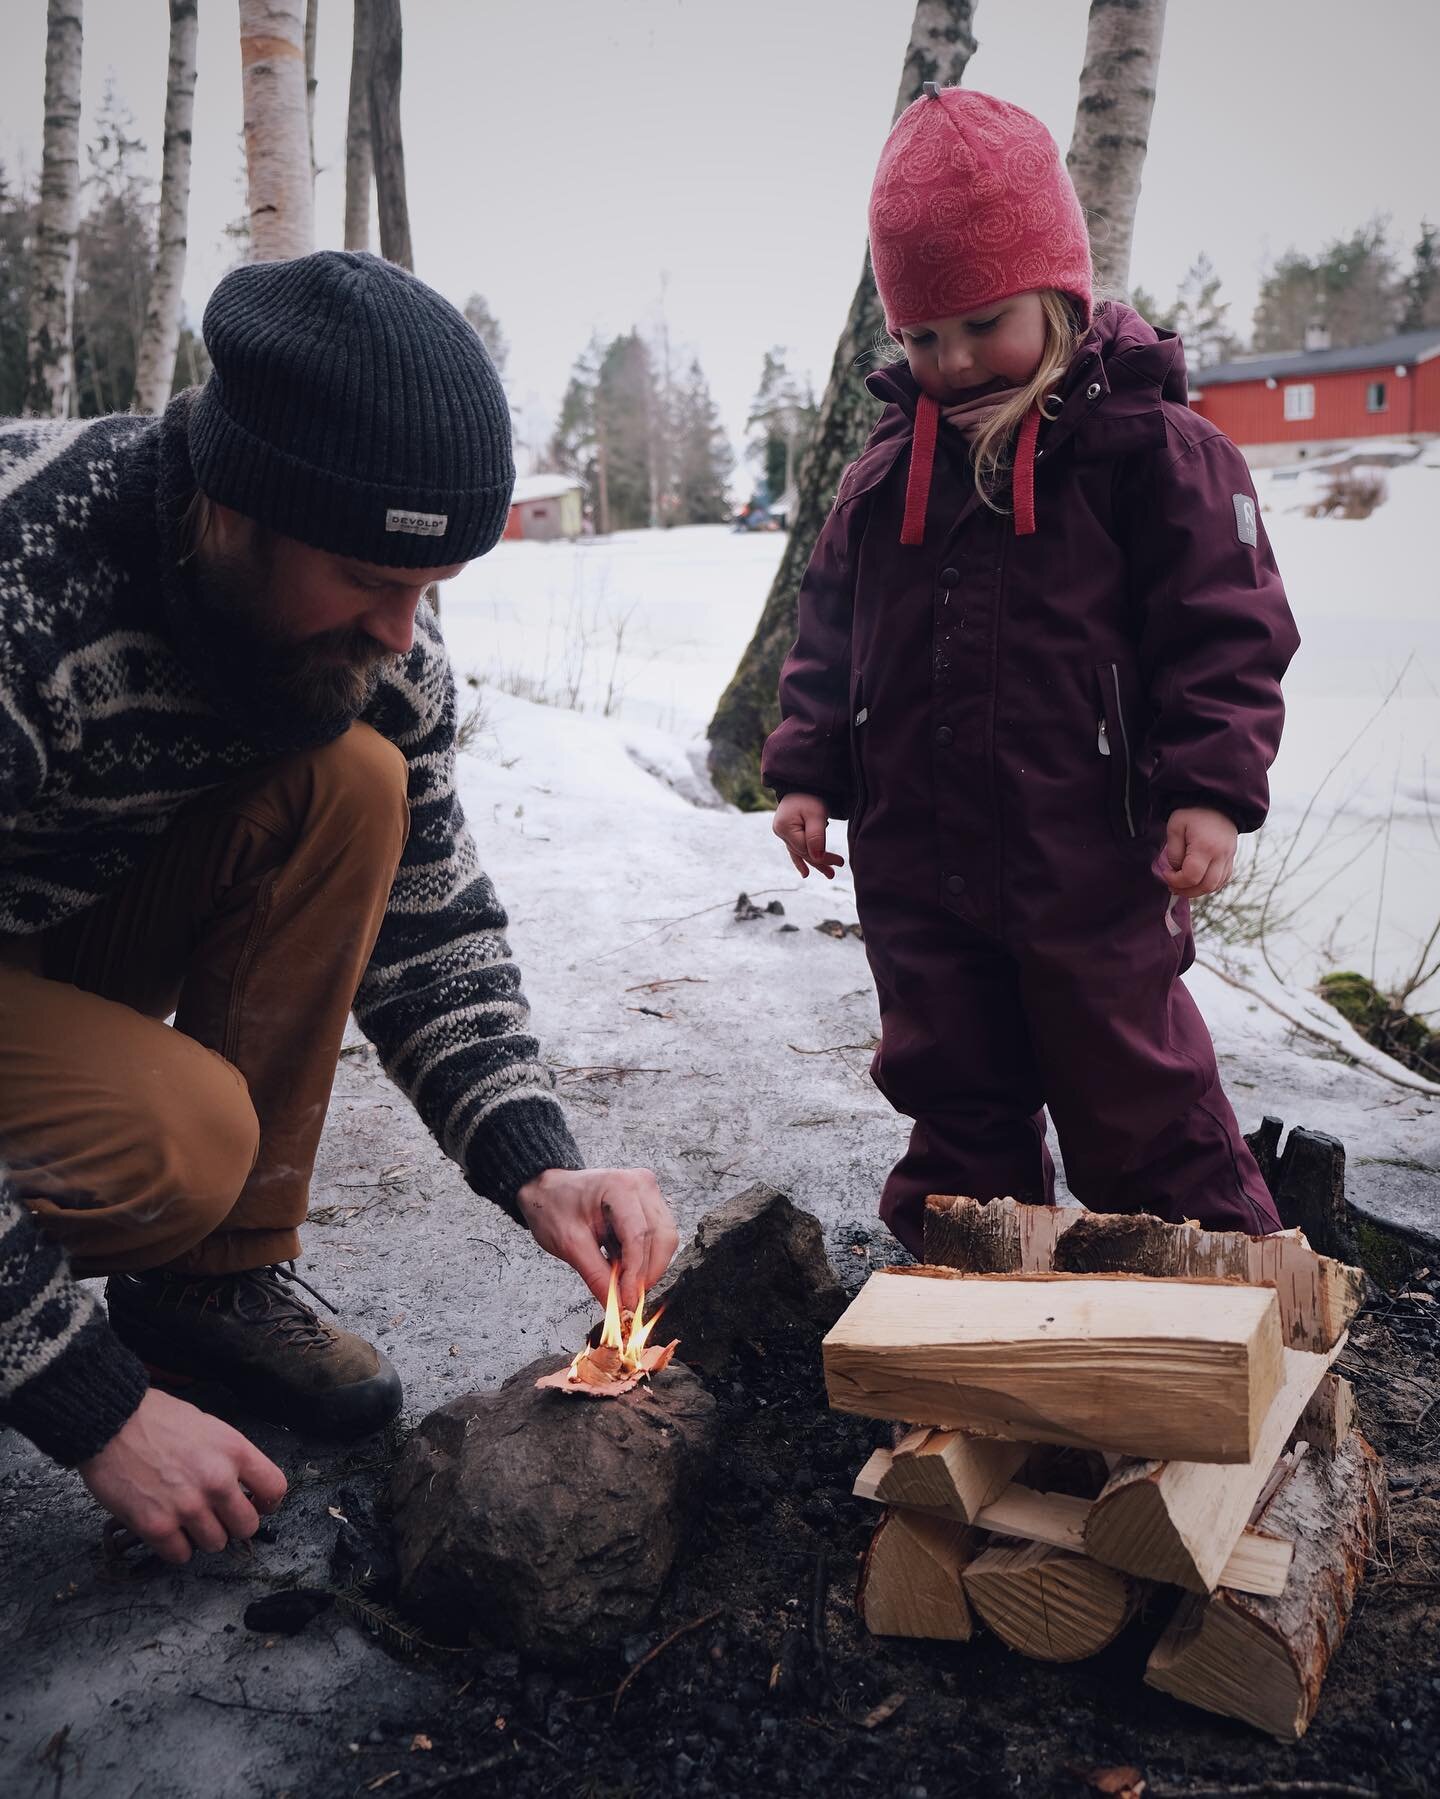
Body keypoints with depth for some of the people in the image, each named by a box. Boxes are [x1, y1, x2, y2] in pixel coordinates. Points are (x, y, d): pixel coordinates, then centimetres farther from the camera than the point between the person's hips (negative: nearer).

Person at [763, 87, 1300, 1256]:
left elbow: (1227, 626, -7)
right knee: (955, 1094, 15)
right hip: (914, 862, 5)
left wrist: (1213, 787, -16)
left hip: (1089, 861, -4)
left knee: (1135, 1097, 6)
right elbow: (830, 629, 15)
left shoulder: (1149, 445, -6)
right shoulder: (886, 470, 9)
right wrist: (809, 769, 8)